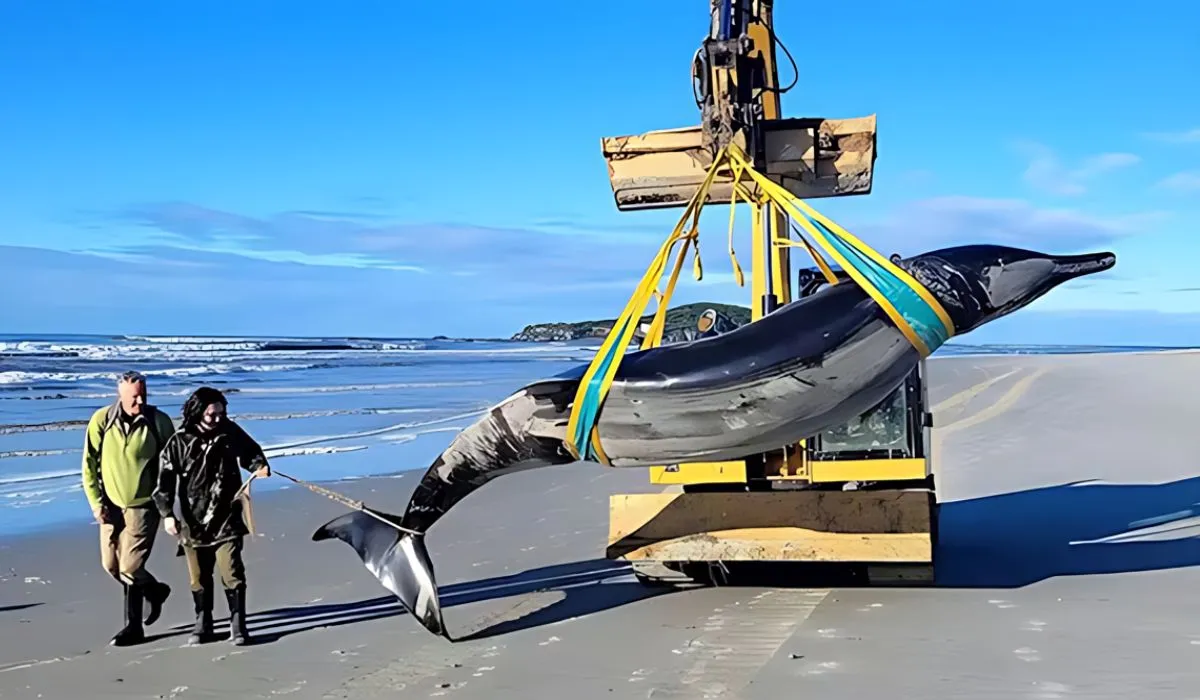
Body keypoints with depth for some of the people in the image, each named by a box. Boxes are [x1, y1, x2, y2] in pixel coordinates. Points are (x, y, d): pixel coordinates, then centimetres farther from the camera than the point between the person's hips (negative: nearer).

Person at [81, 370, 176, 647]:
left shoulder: (159, 421, -11)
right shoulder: (102, 420, -6)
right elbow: (90, 465, 0)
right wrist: (96, 502, -5)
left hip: (144, 505, -4)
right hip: (111, 504, 4)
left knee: (130, 567, -9)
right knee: (111, 565, 11)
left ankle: (133, 627, 14)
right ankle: (154, 590, 37)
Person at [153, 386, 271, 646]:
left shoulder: (230, 432, -2)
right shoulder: (179, 442, -6)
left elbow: (250, 452, 14)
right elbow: (165, 480, -5)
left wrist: (260, 466, -7)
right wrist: (167, 513, -11)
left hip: (227, 519, 0)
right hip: (193, 520, 0)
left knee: (232, 572, -6)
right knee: (199, 577, 11)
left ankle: (237, 624, 4)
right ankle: (203, 624, 27)